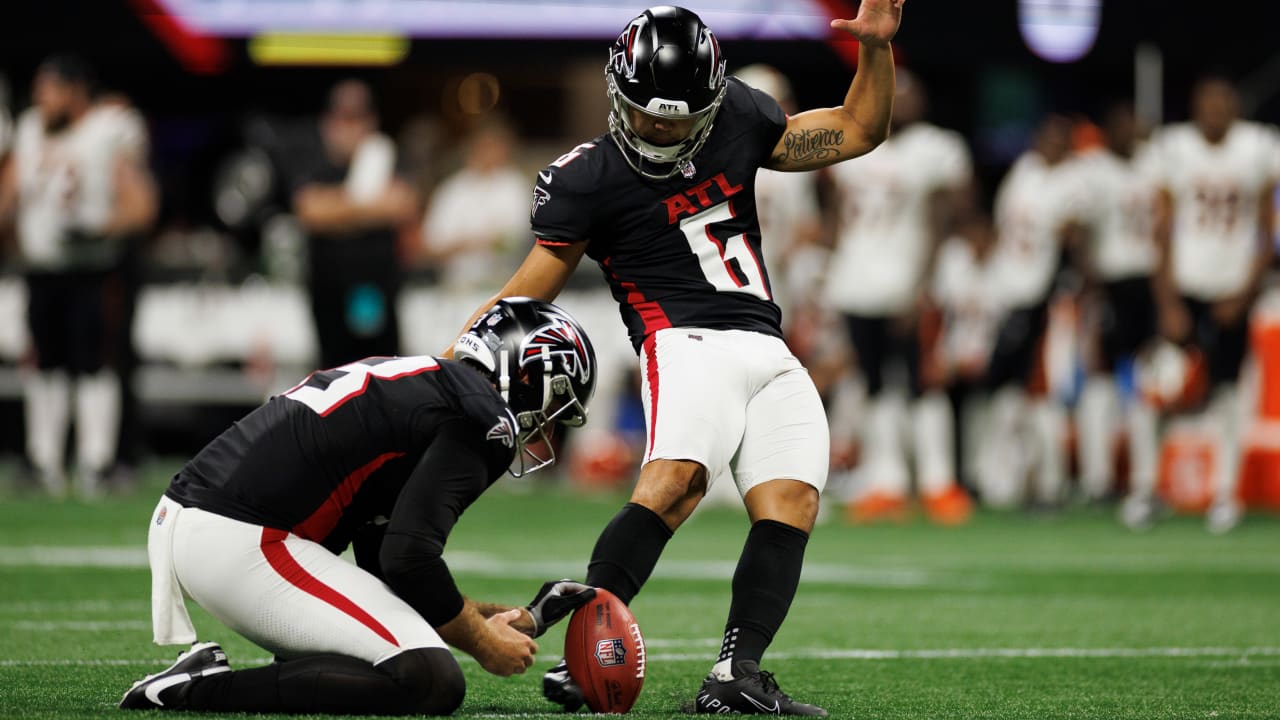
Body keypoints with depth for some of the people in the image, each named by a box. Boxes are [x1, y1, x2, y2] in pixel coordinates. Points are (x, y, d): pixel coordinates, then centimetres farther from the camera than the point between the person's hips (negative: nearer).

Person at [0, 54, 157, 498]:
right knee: (47, 365, 8)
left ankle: (94, 463, -4)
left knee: (94, 365, -7)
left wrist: (97, 231, -23)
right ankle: (45, 464, 14)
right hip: (40, 271, 5)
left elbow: (140, 208, -11)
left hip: (93, 272, -5)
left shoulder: (113, 135, -7)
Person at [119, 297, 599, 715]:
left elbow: (385, 572, 26)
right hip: (241, 545, -10)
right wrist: (485, 644, 2)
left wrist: (517, 621, 28)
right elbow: (409, 558, -14)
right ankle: (205, 690, -15)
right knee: (432, 683, -12)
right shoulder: (482, 420, -4)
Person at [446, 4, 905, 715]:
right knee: (673, 482, -31)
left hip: (772, 359, 5)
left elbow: (859, 130, 22)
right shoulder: (588, 177, 1)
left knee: (791, 504, -16)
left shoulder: (737, 118, 14)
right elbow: (530, 291, 4)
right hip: (689, 344, -5)